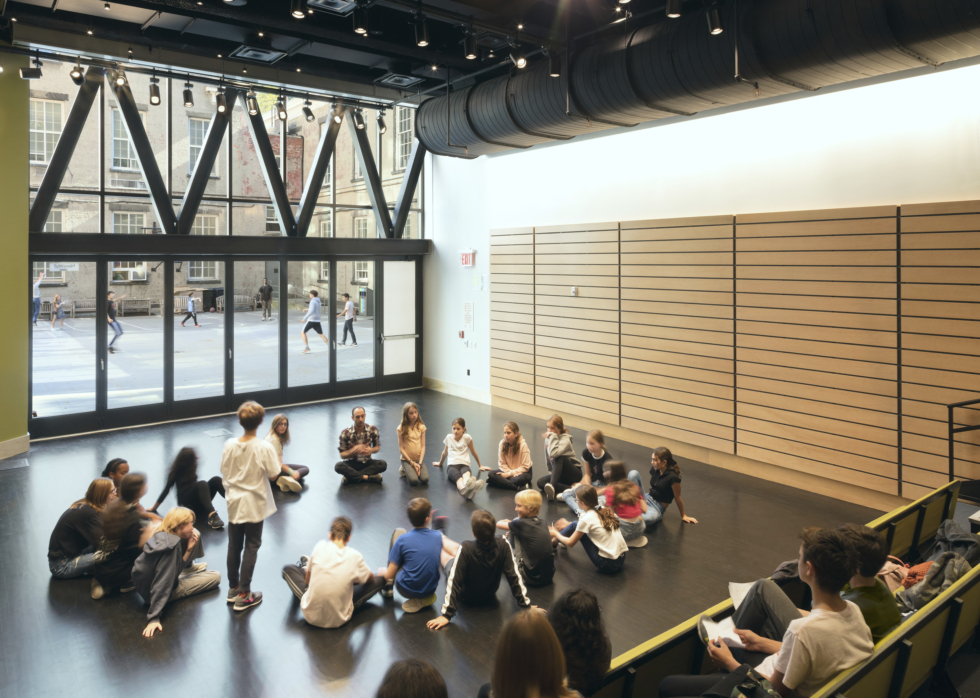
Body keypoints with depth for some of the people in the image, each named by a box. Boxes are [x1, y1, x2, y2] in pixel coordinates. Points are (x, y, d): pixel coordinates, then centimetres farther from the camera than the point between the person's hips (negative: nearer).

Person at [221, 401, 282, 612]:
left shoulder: (230, 445, -9)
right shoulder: (264, 447, -20)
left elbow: (224, 472, 0)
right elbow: (273, 475, -14)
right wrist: (275, 465, 3)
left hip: (234, 503, 4)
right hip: (255, 504, -4)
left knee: (234, 546, 16)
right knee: (251, 547, 7)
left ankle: (233, 588, 30)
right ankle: (243, 595, 10)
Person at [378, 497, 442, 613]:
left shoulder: (403, 540, -16)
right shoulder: (438, 536, -6)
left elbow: (389, 575, -11)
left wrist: (382, 572, 14)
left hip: (406, 590, -3)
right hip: (431, 589, 3)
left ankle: (388, 587, 20)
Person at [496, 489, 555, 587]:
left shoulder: (521, 524, -13)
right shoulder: (543, 524, 4)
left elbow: (498, 524, 3)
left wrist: (507, 522, 25)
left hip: (532, 579, -6)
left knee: (514, 532, 3)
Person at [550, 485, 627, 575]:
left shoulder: (586, 519, -13)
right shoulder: (605, 510, 5)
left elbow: (570, 543, -1)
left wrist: (556, 534, 18)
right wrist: (568, 525, 29)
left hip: (607, 566, -7)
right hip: (622, 558, 7)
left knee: (575, 525, 3)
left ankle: (555, 540, 27)